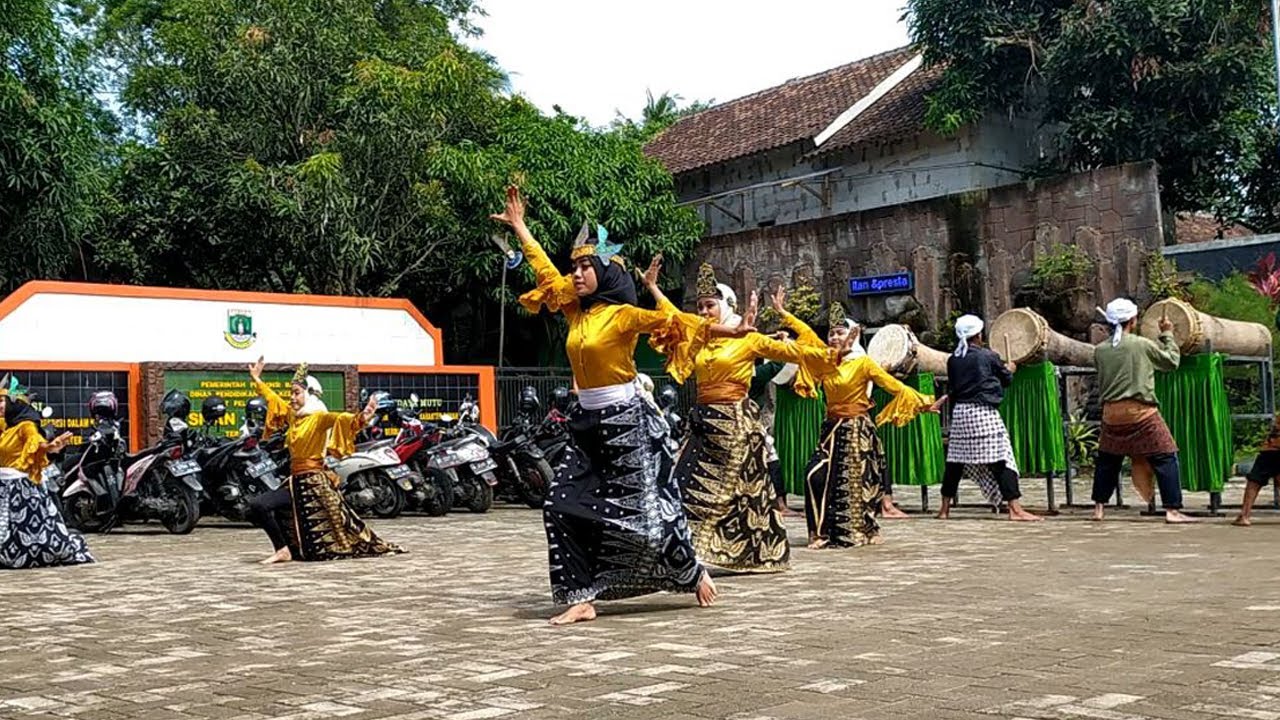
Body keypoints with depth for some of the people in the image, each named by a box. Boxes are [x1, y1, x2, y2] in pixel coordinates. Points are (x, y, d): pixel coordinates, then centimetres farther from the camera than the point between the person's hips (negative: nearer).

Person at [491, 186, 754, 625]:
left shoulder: (623, 315, -10)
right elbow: (545, 272, 20)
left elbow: (671, 322, -18)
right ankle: (582, 598, 4)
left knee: (647, 512, -1)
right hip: (589, 425, 7)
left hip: (627, 424, -7)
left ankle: (695, 575, 23)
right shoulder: (576, 311, 10)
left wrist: (723, 331, -28)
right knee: (564, 506, -1)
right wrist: (519, 227, 27)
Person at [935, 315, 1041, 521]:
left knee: (954, 461, 11)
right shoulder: (988, 356, -4)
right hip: (984, 412, -5)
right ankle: (1015, 508, -8)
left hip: (960, 412, 5)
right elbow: (1006, 380, 8)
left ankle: (945, 509, 17)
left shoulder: (952, 360, 6)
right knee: (1001, 458, -4)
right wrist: (1009, 370, 29)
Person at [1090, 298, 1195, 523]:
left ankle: (1098, 508, 21)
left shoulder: (1099, 350, 3)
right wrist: (1167, 334, 19)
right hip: (1140, 412, -4)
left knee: (1107, 460, 18)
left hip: (1111, 412, 4)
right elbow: (1172, 361, 6)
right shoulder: (1142, 345, -7)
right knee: (1165, 458, 3)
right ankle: (1172, 510, -2)